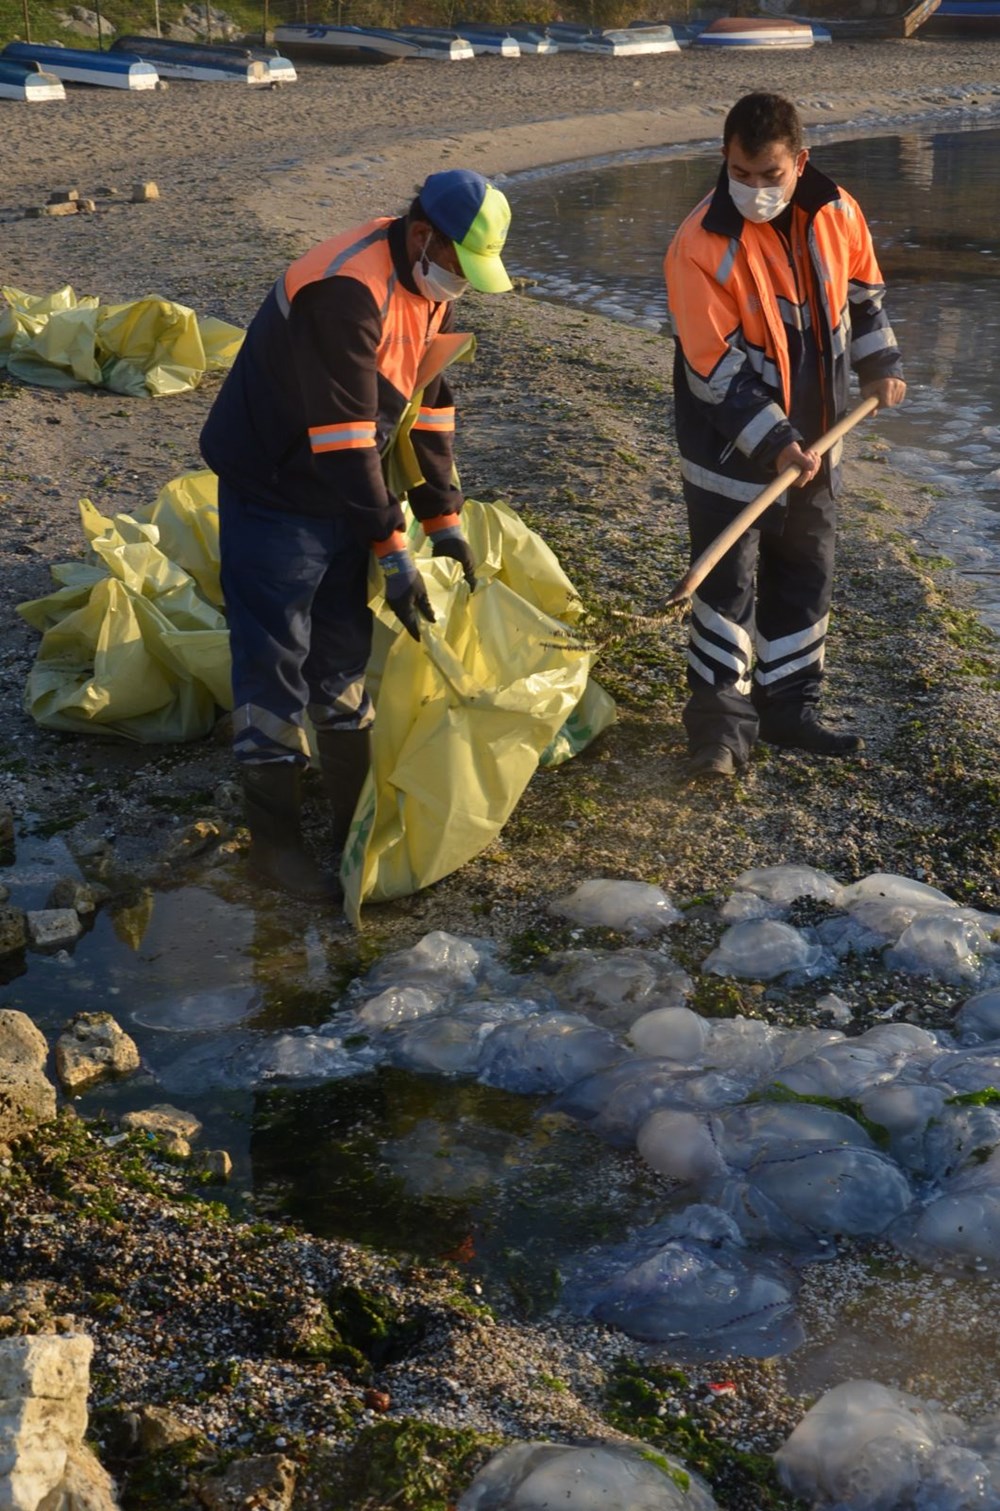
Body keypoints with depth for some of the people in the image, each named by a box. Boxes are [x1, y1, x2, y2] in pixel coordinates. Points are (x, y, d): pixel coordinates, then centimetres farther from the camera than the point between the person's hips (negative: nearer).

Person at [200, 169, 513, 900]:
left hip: (344, 484, 9)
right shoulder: (346, 290, -30)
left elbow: (432, 403, 6)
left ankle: (357, 809, 27)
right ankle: (275, 838, 8)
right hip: (274, 490, -8)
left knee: (346, 647, 15)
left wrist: (444, 517, 3)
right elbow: (343, 436, -31)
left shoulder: (431, 285, -1)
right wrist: (392, 549, -28)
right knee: (276, 661, -2)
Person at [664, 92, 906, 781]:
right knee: (729, 582, -2)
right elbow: (715, 370, -23)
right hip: (732, 446, -6)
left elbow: (863, 292, 15)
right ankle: (721, 724, 9)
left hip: (814, 440, 6)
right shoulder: (701, 247, -23)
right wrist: (772, 443, -27)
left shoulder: (837, 215, -6)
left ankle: (789, 706, 27)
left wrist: (880, 363, 6)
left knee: (806, 575, 14)